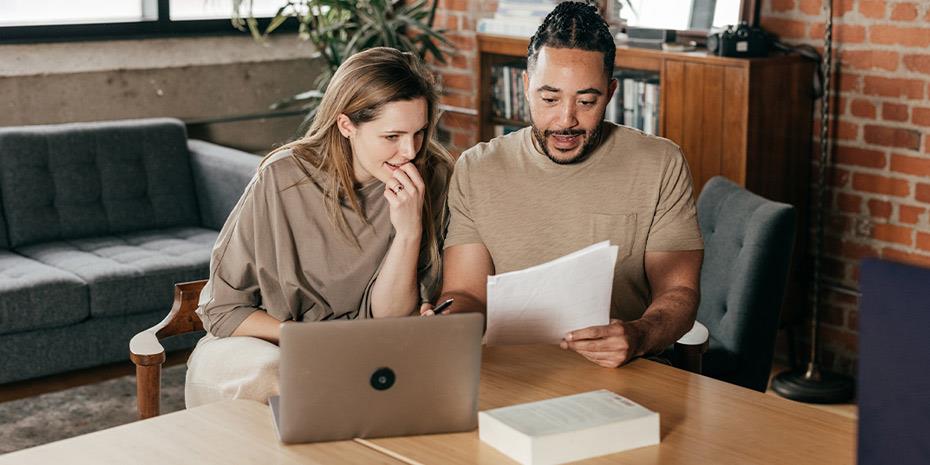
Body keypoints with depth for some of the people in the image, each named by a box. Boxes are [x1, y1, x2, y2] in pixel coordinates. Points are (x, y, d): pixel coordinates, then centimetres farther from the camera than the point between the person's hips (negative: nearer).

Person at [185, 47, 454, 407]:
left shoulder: (432, 178, -9)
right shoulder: (282, 180, -16)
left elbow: (385, 321, -10)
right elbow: (223, 310, -6)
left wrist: (410, 231, -25)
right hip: (257, 343, -2)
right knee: (269, 373, -37)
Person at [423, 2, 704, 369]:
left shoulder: (660, 166, 2)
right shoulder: (475, 171, 6)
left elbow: (678, 293, -1)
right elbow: (466, 293, 3)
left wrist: (638, 336, -25)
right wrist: (446, 322, -22)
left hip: (625, 379, -1)